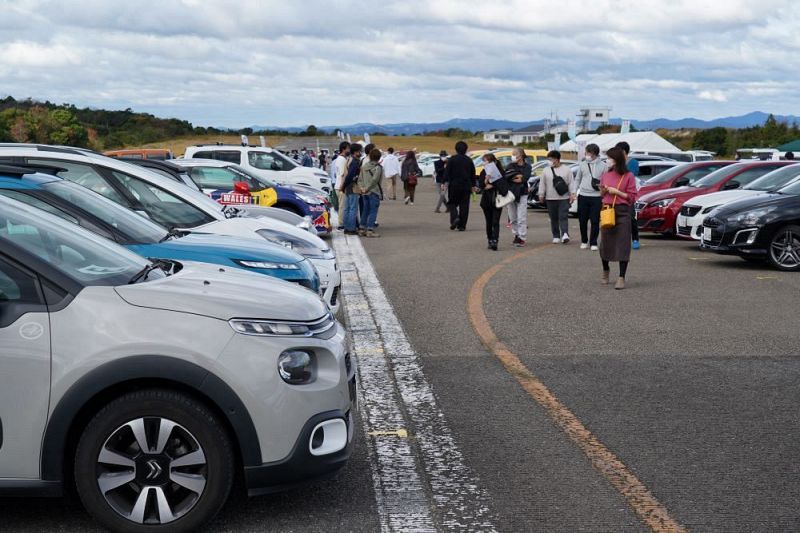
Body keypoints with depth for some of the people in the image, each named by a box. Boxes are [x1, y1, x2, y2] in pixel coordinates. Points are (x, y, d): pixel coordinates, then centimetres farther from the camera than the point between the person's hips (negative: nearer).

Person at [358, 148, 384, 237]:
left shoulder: (364, 166, 10)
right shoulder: (378, 167, -10)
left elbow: (360, 178, 5)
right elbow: (374, 179, -18)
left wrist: (361, 187, -3)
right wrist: (367, 189, -13)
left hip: (365, 193, 6)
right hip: (374, 192, -6)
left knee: (365, 211, 13)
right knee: (373, 211, -4)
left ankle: (362, 229, 16)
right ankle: (370, 229, -9)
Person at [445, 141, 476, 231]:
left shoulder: (452, 159, -4)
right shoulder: (469, 160, 8)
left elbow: (447, 172, -9)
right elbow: (473, 174, 15)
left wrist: (445, 182, -7)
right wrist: (473, 185, 22)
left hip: (454, 185, -3)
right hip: (466, 186, 3)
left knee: (452, 203, 9)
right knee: (464, 206, 5)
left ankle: (454, 218, -17)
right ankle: (462, 225, 3)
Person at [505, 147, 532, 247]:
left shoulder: (527, 166, 3)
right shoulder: (511, 166, 9)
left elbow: (525, 178, -13)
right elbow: (506, 176, -10)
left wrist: (513, 178, -7)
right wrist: (519, 176, -14)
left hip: (522, 194, -3)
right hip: (511, 193, 3)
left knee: (521, 218, -8)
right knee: (513, 218, 7)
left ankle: (522, 238, -7)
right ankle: (516, 235, 20)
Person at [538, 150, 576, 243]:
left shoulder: (566, 170, 4)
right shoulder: (546, 171, 8)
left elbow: (571, 183, 2)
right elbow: (542, 184, 10)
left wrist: (572, 194, -5)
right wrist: (541, 194, 5)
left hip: (564, 198, -2)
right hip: (550, 199, 3)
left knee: (563, 217, -12)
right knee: (554, 219, 5)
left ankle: (565, 234, -21)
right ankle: (556, 236, 12)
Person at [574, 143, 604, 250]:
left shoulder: (602, 166, 2)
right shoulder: (583, 164, 9)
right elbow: (577, 179, 15)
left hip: (596, 196, -2)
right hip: (583, 196, 2)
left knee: (595, 221, -3)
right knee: (582, 220, 6)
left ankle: (593, 243, 6)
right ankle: (584, 241, 21)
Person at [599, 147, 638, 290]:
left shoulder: (628, 176, -3)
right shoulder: (606, 175, 11)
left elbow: (632, 197, -5)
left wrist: (616, 192, -13)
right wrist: (604, 190, 1)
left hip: (622, 212, -4)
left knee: (622, 245, -6)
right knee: (605, 243, 10)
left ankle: (621, 278, -3)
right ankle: (605, 270, 34)